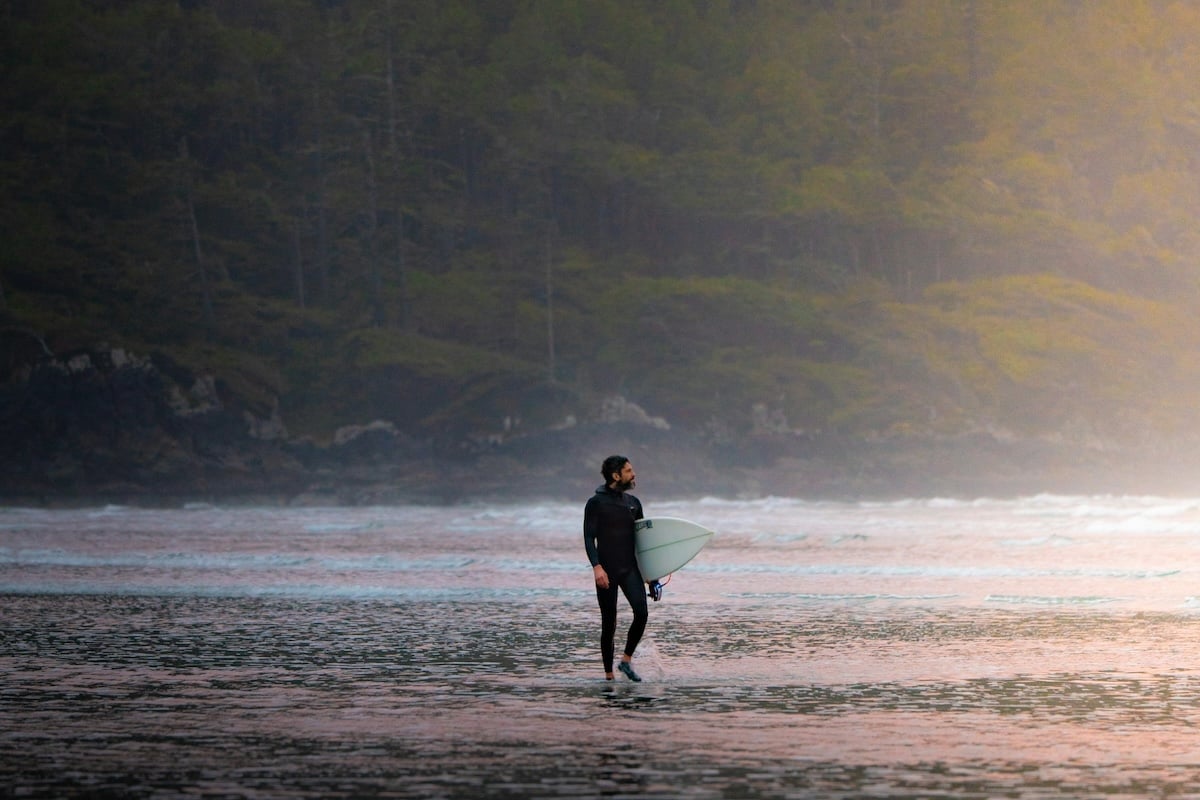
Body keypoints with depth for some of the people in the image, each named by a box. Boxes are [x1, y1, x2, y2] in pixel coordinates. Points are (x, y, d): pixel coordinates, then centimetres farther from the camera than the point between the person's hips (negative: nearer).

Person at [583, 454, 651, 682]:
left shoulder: (633, 503, 14)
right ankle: (609, 675, 7)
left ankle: (626, 660, -2)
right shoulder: (596, 503, -2)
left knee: (641, 612, -17)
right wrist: (596, 567, -21)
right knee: (609, 622, -2)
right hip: (606, 570, -4)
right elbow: (589, 538, -8)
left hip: (629, 568, 4)